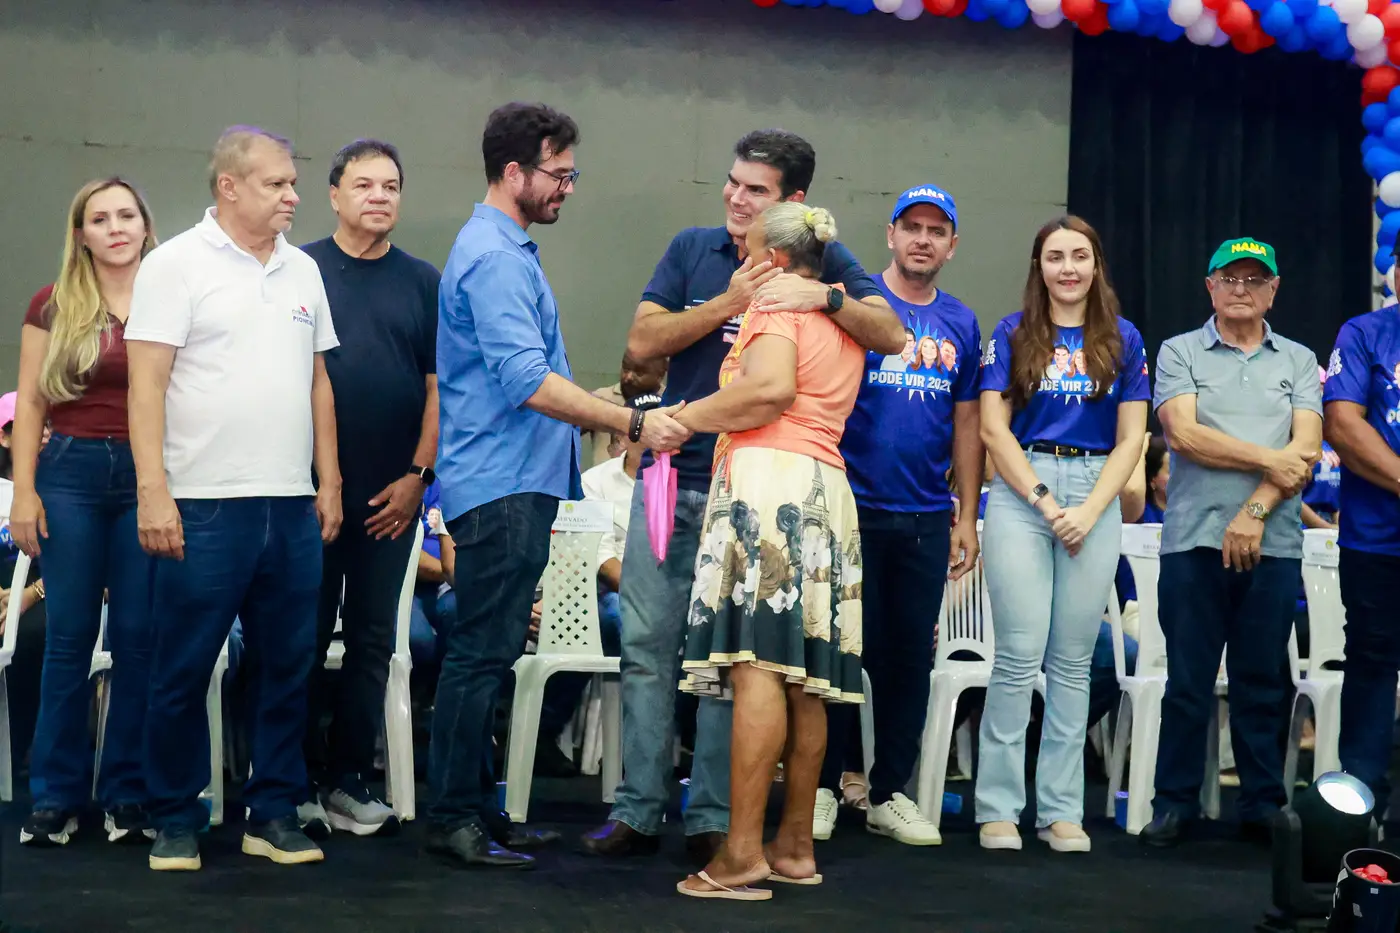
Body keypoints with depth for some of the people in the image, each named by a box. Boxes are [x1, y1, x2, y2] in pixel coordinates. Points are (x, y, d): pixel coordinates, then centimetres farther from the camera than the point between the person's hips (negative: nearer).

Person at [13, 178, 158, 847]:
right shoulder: (55, 307, 5)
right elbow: (29, 404, 5)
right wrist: (23, 490, -3)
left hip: (150, 477, 0)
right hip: (71, 473, 0)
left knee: (138, 636, 2)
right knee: (70, 635, 2)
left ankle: (128, 792, 12)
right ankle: (56, 794, 11)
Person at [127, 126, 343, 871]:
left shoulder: (302, 270, 13)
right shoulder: (177, 264, -3)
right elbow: (147, 385, -9)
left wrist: (328, 481, 12)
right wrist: (152, 490, -15)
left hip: (291, 506, 5)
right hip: (204, 504, -5)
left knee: (286, 667, 9)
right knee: (182, 671, 3)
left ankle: (274, 814, 19)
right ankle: (175, 821, 15)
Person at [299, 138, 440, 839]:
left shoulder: (422, 282, 9)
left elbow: (438, 386, 7)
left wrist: (418, 475, -2)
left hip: (392, 493, 2)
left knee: (372, 640, 6)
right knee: (306, 636, 2)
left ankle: (348, 781, 15)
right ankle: (300, 782, 11)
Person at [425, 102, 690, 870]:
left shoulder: (508, 251, 19)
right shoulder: (493, 259, -14)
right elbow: (529, 382, -24)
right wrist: (633, 425, -23)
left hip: (517, 488, 10)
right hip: (500, 487, -10)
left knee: (489, 654, 13)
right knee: (482, 655, -6)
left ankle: (476, 809, 20)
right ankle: (453, 819, 1)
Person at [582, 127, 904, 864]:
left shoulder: (822, 261, 3)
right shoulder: (693, 249, 7)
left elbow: (892, 336, -8)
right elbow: (643, 342, -1)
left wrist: (825, 296, -24)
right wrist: (729, 302, -11)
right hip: (674, 472, 2)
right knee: (648, 644, 2)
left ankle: (710, 817, 11)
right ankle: (638, 809, 10)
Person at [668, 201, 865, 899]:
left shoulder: (774, 303, 1)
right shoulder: (842, 320, 26)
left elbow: (771, 388, -16)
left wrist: (685, 416, -8)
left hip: (768, 476, -9)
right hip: (825, 483, 9)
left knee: (758, 666, -15)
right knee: (803, 677, 7)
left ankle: (742, 853, -20)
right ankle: (795, 846, 9)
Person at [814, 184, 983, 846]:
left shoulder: (961, 324, 11)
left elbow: (966, 424, 14)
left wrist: (967, 517, 11)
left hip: (926, 517, 4)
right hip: (852, 508, -4)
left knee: (912, 655, 8)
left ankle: (889, 792, 19)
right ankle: (823, 785, 14)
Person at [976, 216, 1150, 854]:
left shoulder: (1122, 340, 9)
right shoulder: (1012, 334, 5)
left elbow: (1130, 438, 5)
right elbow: (994, 428, -1)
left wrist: (1089, 510, -7)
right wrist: (1044, 501, -9)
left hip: (1095, 496, 2)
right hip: (1020, 492, -2)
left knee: (1073, 661, 4)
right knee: (1019, 656, -6)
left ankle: (1062, 809, 10)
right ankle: (998, 808, 1)